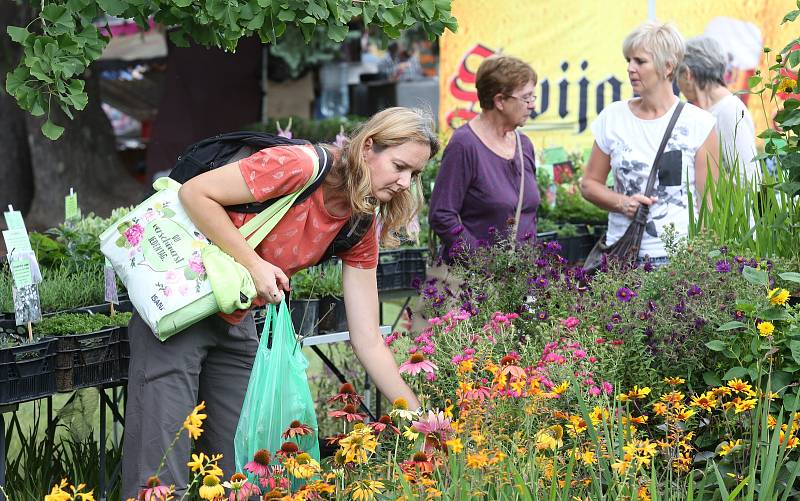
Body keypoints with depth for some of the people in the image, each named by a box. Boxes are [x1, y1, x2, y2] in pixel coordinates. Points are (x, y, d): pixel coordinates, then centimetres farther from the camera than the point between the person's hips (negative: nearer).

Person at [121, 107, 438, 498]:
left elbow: (367, 340, 1)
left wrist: (420, 419, -5)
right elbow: (194, 193, -21)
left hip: (236, 322, 7)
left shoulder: (360, 230, 0)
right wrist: (255, 265, -24)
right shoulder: (300, 165, -22)